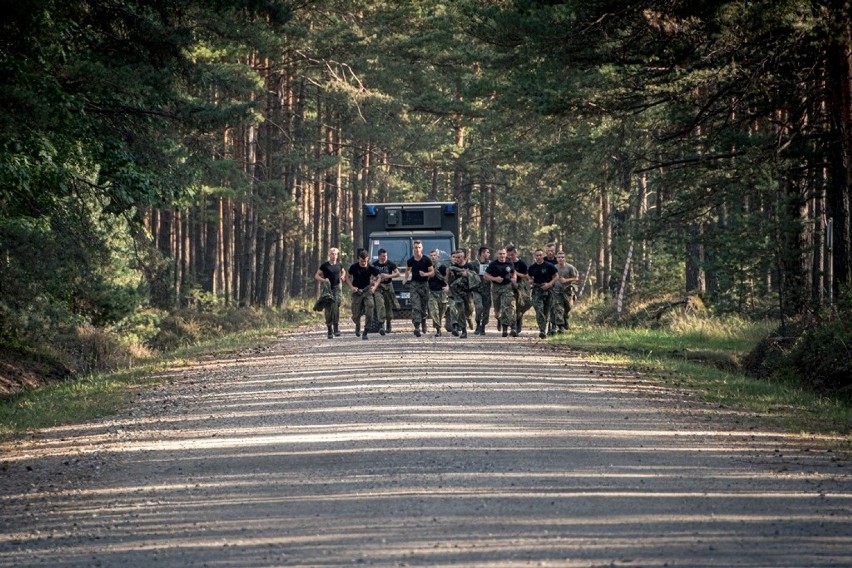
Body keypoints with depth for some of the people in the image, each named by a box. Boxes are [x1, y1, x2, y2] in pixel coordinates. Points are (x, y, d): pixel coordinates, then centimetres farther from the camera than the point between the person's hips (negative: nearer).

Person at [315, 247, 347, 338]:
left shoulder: (339, 265, 7)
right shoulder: (324, 265, -2)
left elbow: (343, 271, 29)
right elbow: (316, 276, 0)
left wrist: (343, 276, 8)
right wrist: (324, 280, -17)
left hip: (336, 288, 1)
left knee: (336, 308, -14)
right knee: (328, 310, -1)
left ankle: (336, 329, -11)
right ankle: (330, 331, 8)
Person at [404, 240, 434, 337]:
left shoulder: (426, 260, -3)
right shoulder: (410, 261, 4)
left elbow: (432, 272, -1)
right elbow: (408, 269, 25)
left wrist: (425, 274, -19)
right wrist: (406, 278, 11)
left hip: (424, 284, -1)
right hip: (414, 284, 1)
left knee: (424, 306, 8)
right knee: (415, 307, -11)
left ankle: (423, 318, 40)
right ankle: (417, 327, -18)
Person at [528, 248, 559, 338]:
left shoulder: (549, 266, -3)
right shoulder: (532, 267, 6)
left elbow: (556, 276, 1)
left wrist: (549, 284, -13)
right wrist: (530, 281, -3)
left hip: (547, 290, -1)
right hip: (537, 290, 1)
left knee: (546, 311, 8)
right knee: (539, 310, -15)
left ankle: (544, 329, 25)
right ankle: (542, 331, -20)